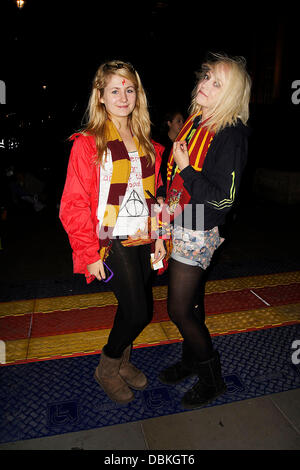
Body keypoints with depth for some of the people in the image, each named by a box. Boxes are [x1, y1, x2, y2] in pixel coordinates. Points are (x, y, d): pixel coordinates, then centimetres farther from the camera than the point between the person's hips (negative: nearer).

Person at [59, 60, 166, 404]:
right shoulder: (88, 143, -7)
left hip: (142, 240, 6)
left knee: (140, 309, 11)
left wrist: (159, 236, 10)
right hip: (111, 242, -6)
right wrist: (89, 253, -12)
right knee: (137, 311, -6)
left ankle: (122, 360, 39)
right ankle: (106, 369, 23)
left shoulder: (146, 143, 11)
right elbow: (74, 204, -9)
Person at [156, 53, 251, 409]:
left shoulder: (232, 135, -17)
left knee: (179, 309, -1)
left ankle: (213, 378, 23)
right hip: (179, 226, 8)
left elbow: (224, 198, -20)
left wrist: (186, 169, -18)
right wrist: (165, 205, 10)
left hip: (198, 233, -8)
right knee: (191, 300, 20)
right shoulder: (194, 120, 8)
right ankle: (191, 360, 41)